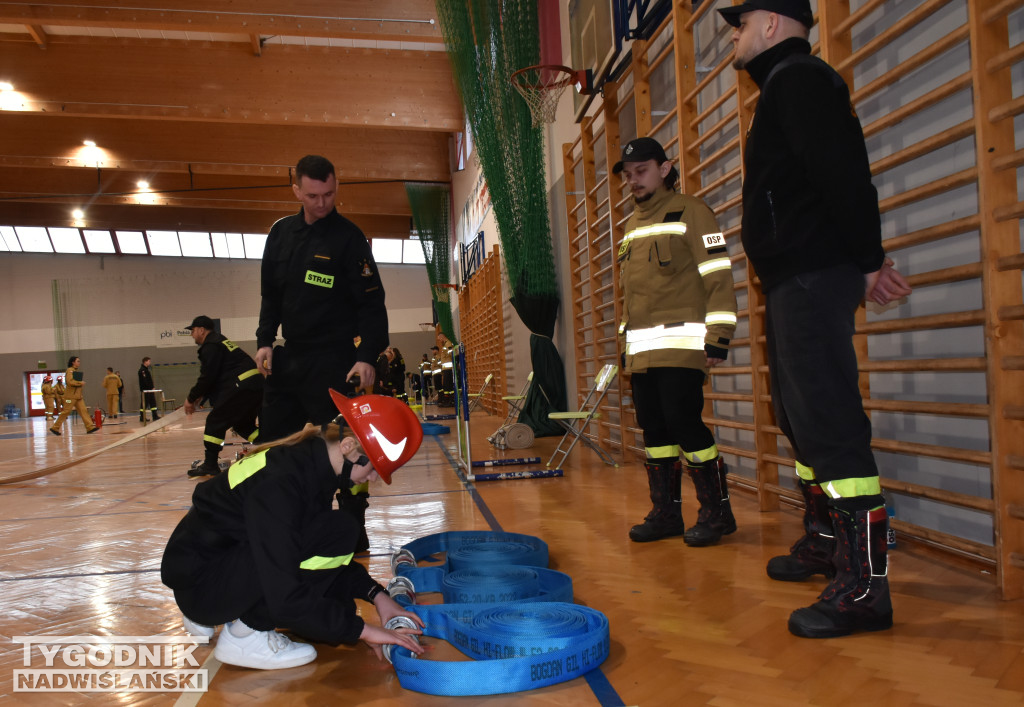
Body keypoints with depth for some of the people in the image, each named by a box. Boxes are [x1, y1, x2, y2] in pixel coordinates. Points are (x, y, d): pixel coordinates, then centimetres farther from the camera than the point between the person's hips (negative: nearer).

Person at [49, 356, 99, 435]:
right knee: (66, 411, -4)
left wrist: (82, 384, 10)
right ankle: (55, 428, 7)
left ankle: (90, 427, -5)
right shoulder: (70, 370, -9)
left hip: (78, 396, 8)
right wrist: (80, 383, -13)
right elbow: (70, 381, -21)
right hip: (71, 395, -8)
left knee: (83, 410, 0)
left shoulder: (76, 371, 17)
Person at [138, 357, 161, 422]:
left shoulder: (146, 369, 18)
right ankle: (142, 418, 1)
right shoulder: (142, 370, -13)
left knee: (153, 402, 9)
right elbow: (144, 381, -20)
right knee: (144, 404, -5)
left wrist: (152, 387, 13)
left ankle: (155, 416, 11)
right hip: (145, 390, -10)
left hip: (150, 390, 10)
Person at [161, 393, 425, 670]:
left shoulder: (314, 462, -3)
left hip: (232, 558, 9)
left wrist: (376, 594, -4)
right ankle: (244, 635, -9)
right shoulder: (279, 483, -30)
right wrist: (362, 630, -23)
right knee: (336, 532, -23)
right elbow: (285, 600, -31)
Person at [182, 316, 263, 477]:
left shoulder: (210, 346, -6)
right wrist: (200, 397, 22)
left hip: (242, 386, -10)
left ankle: (210, 465, -1)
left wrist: (191, 398, 3)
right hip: (256, 384, 10)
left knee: (215, 422, -3)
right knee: (243, 424, 21)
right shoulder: (220, 341, 25)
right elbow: (214, 377, 27)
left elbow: (207, 378, -9)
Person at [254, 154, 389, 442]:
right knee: (272, 436, 13)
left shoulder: (349, 237, -9)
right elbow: (270, 294, 16)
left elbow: (372, 302, -12)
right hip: (288, 356, 6)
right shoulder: (280, 232, 7)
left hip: (334, 362, -6)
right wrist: (265, 340, 7)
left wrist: (367, 356, -21)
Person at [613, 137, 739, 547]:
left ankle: (717, 512, 4)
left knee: (683, 422, -11)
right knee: (654, 428, 7)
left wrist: (717, 337, -15)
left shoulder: (690, 213, -2)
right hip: (641, 351, 7)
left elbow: (719, 278, -9)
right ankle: (666, 513, 17)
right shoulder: (633, 226, 21)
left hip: (682, 344, -7)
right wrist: (626, 340, 20)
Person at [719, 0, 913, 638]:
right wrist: (864, 259, 14)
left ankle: (865, 585, -10)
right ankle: (823, 541, 30)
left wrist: (868, 260, -15)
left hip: (812, 275, -11)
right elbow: (838, 175, 21)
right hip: (795, 279, 11)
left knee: (829, 423, -14)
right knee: (802, 417, 17)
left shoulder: (797, 78, -6)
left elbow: (844, 172, -18)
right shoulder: (787, 88, 26)